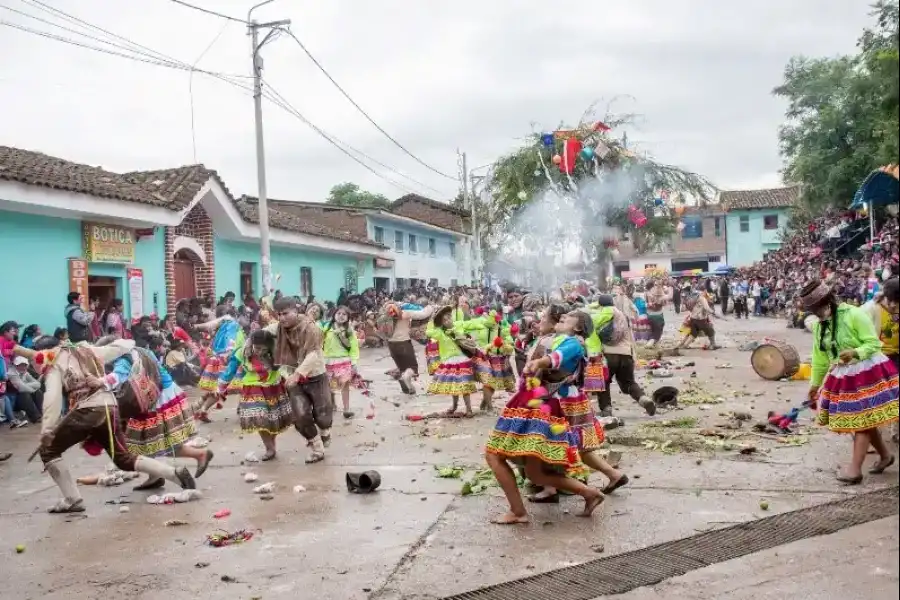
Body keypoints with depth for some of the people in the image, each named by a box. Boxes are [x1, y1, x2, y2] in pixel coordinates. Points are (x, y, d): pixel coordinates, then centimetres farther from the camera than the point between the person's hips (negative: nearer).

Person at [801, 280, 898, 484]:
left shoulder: (854, 314, -17)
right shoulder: (818, 326, 3)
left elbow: (874, 343, -16)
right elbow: (819, 359, 13)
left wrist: (855, 353, -34)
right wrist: (815, 384, 18)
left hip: (867, 373, -7)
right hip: (843, 377, 7)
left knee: (862, 420, -6)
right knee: (864, 420, 13)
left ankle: (855, 468, -6)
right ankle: (884, 455, 33)